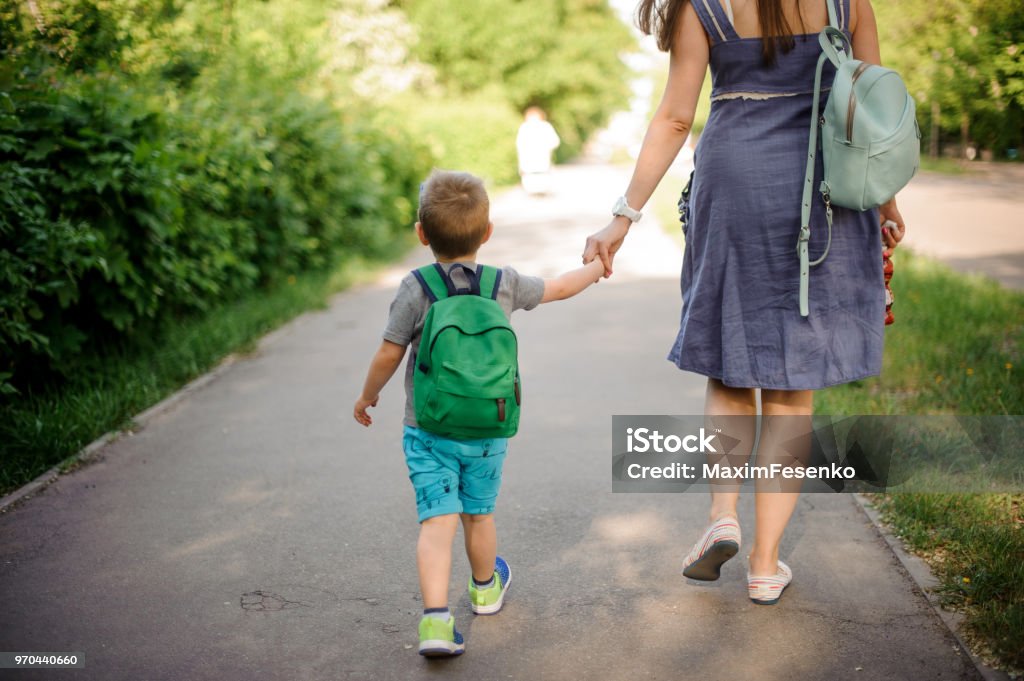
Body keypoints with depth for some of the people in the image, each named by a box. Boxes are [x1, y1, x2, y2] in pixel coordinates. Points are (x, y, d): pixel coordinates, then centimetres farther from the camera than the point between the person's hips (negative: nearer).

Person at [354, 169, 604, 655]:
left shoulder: (415, 290, -11)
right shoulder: (505, 284, -2)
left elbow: (388, 356, -7)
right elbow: (559, 288, 14)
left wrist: (367, 396, 11)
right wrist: (597, 267, 33)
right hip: (487, 432, 3)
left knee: (437, 521, -4)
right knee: (479, 515, 20)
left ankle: (436, 619, -17)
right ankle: (486, 588, 43)